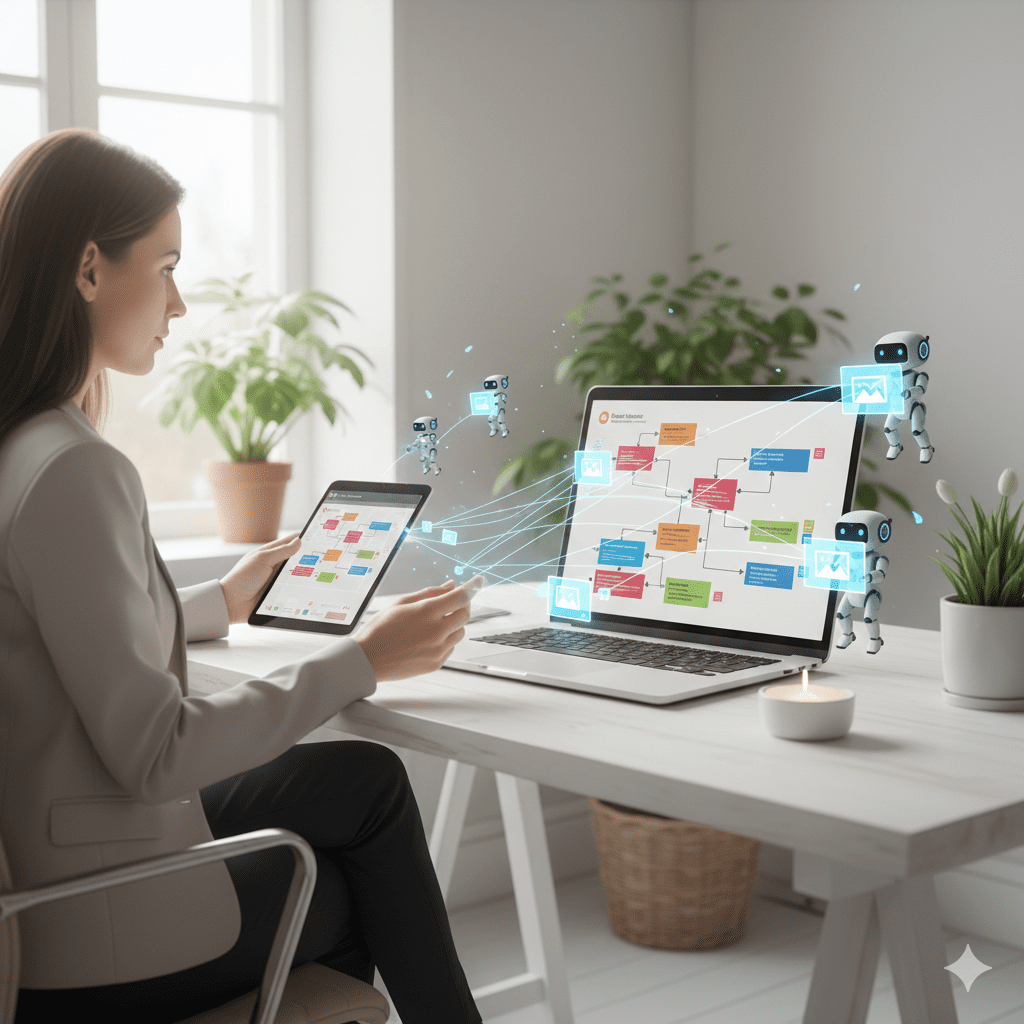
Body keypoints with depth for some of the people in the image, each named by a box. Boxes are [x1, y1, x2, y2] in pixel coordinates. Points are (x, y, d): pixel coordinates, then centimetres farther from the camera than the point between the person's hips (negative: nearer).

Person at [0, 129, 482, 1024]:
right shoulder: (74, 474, -25)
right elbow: (151, 750, -25)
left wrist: (220, 603, 26)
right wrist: (362, 661, -17)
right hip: (93, 948, -8)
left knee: (366, 779, 19)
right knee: (357, 888, 17)